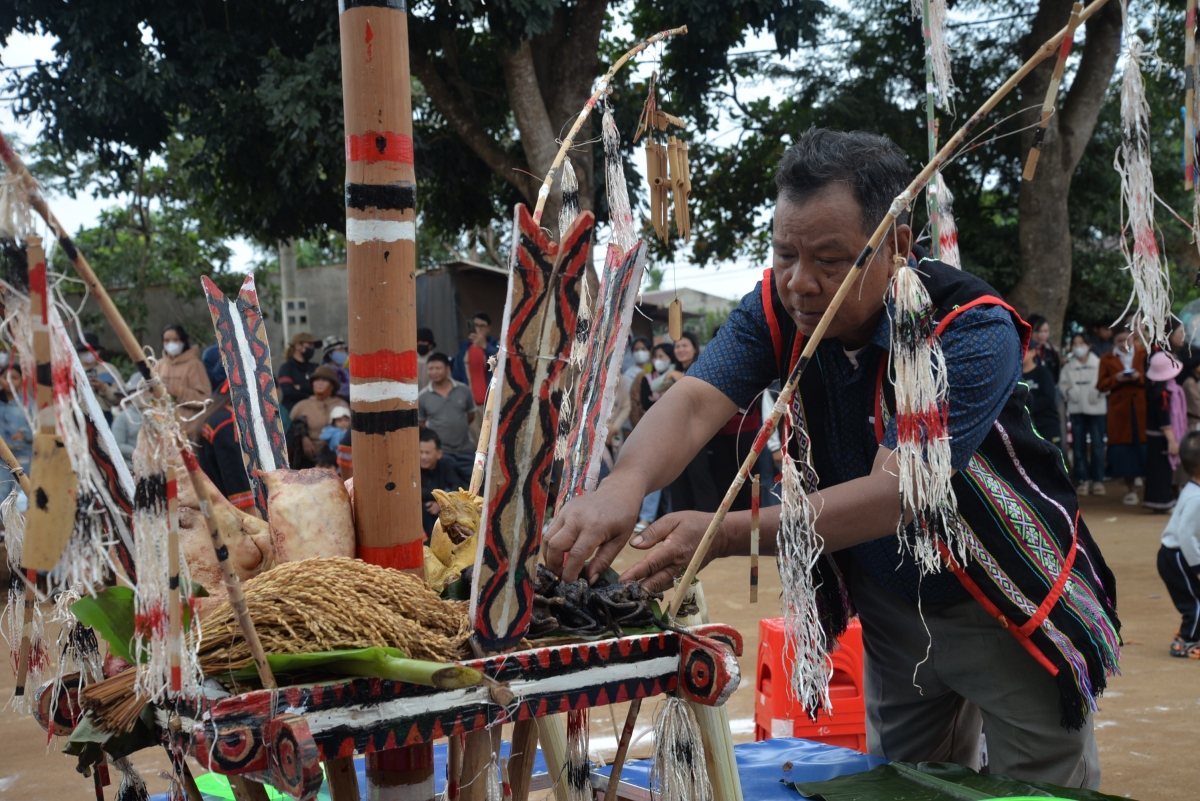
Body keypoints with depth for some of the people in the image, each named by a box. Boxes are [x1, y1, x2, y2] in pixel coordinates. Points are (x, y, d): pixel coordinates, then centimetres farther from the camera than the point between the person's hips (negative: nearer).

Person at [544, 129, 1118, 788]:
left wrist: (725, 535, -46)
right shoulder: (778, 308, -12)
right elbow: (695, 402, -27)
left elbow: (892, 494, -36)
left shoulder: (972, 332, -28)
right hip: (890, 612, 5)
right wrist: (624, 485, -49)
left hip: (1009, 611, -4)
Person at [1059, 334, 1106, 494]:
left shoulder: (1098, 363, 0)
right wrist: (1069, 391, -13)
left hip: (1096, 408, -2)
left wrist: (1099, 390, -22)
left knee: (1097, 445, 0)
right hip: (1076, 409, 3)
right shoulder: (1068, 365, 9)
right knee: (1079, 446, 3)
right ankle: (1083, 479, 10)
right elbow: (1063, 383, 6)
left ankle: (1098, 479, 8)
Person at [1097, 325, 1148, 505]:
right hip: (1120, 410, 1)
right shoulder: (1107, 359, 7)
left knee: (1145, 446, -5)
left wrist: (1140, 377, -15)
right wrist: (1116, 379, -13)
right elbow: (1101, 385, 4)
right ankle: (1131, 489, 11)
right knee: (1124, 448, 2)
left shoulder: (1144, 354, 5)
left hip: (1143, 408, -1)